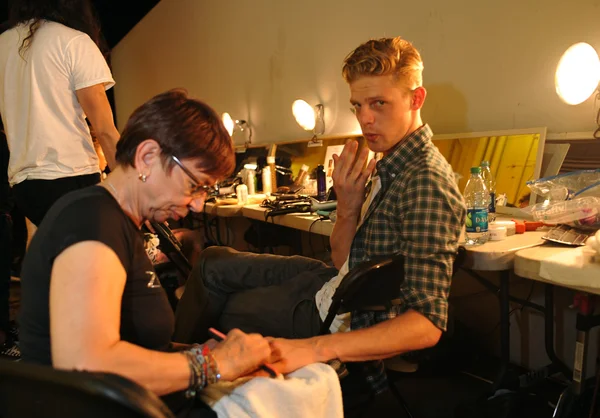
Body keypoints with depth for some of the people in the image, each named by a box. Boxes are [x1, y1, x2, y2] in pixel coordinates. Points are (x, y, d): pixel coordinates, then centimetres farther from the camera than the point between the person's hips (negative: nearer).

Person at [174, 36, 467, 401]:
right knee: (213, 262, 14)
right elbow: (343, 261, 1)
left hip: (347, 322, -8)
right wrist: (348, 207, -19)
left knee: (228, 308, 7)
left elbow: (428, 324, -35)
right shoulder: (392, 165, -1)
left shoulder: (426, 183, -29)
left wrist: (316, 348, -43)